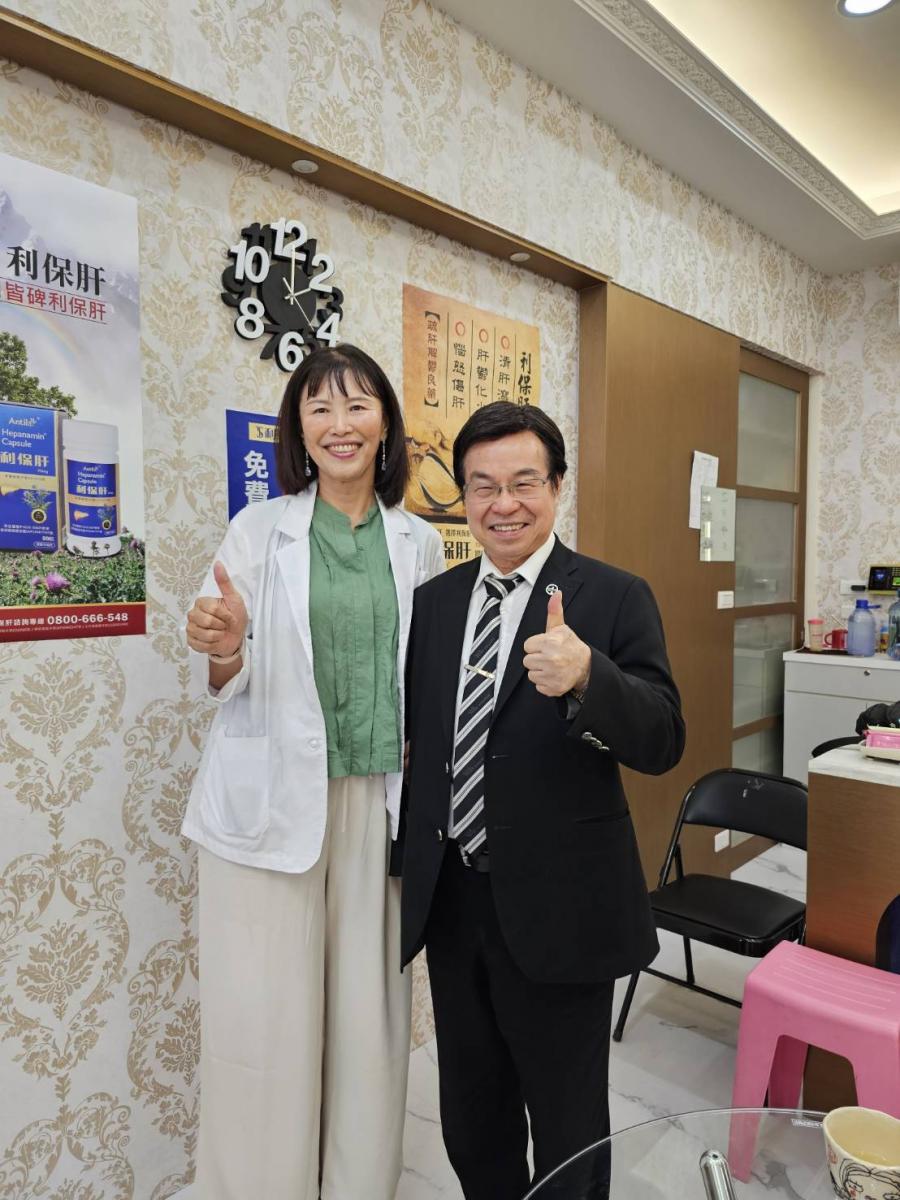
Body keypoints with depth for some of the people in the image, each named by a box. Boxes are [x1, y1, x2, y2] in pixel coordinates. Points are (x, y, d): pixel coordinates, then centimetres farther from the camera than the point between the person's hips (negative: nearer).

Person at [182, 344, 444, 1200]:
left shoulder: (419, 543, 6)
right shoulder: (259, 529, 0)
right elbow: (231, 685, -1)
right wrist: (224, 648, -21)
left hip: (379, 801, 2)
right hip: (272, 801, -2)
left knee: (368, 1010, 10)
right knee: (266, 1016, 4)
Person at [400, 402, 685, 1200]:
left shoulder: (615, 598, -10)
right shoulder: (433, 599, 3)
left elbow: (663, 742, -18)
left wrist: (585, 677, -37)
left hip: (557, 909, -4)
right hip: (451, 900, 5)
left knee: (567, 1131, 17)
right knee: (472, 1122, 24)